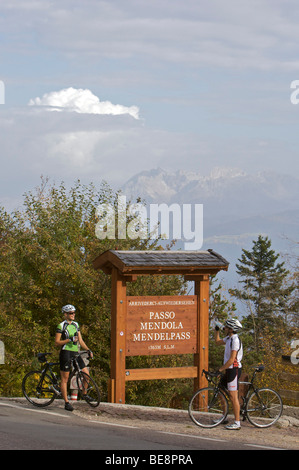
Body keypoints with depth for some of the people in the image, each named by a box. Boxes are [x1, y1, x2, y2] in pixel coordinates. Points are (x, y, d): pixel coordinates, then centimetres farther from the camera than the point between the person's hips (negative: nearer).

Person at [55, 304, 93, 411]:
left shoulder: (76, 325, 14)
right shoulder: (61, 326, -4)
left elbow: (80, 340, 16)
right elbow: (57, 342, -7)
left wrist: (88, 350, 3)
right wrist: (69, 340, -19)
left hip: (75, 353, 6)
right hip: (65, 353, -6)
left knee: (86, 373, -3)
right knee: (65, 379, -3)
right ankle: (66, 403, 0)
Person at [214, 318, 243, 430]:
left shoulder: (235, 340, -18)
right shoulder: (229, 338, 12)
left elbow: (232, 359, -23)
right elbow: (218, 342, 32)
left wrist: (220, 369, -21)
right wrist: (216, 331, 19)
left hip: (234, 370, -10)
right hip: (229, 370, 10)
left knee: (233, 396, -10)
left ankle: (237, 423, -8)